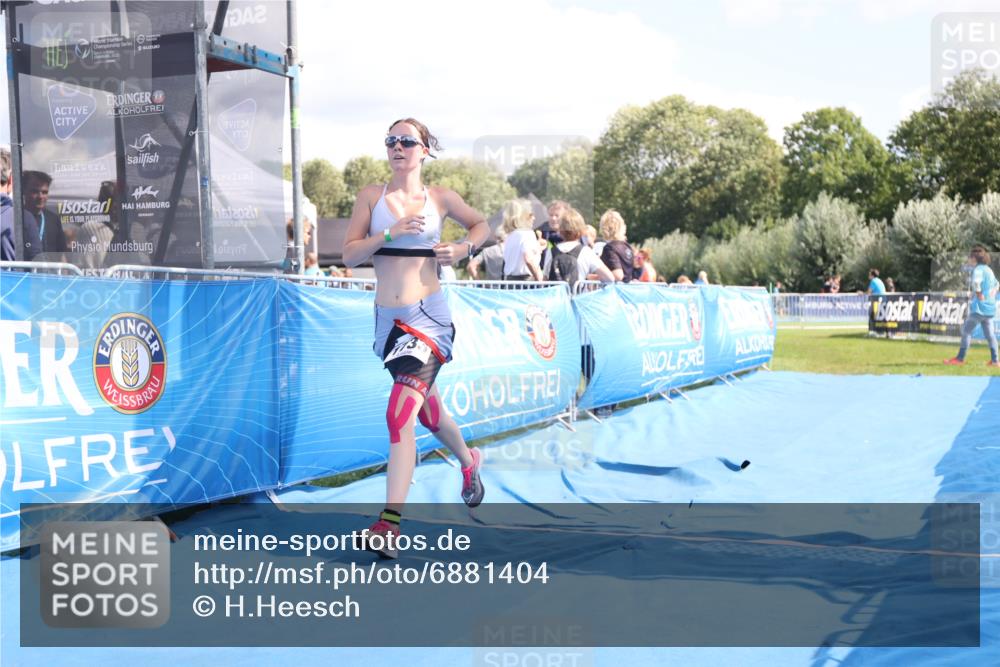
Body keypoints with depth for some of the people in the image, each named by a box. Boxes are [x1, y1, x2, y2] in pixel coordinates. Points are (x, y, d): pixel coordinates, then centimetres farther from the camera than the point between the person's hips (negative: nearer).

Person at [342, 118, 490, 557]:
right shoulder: (372, 197, 5)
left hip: (428, 316, -4)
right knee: (426, 407, 22)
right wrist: (390, 232, -16)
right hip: (387, 318, 4)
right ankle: (468, 461, 51)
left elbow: (481, 225, 19)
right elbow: (349, 254, -2)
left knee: (400, 414, -18)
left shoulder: (441, 199, 2)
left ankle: (389, 523, -19)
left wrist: (462, 249, -1)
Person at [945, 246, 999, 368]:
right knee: (989, 334, 10)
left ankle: (960, 359, 1)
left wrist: (979, 295, -22)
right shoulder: (988, 269, 17)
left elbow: (976, 281, -34)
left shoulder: (978, 269, -12)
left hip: (979, 307, -9)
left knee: (967, 331, -1)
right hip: (990, 308, 9)